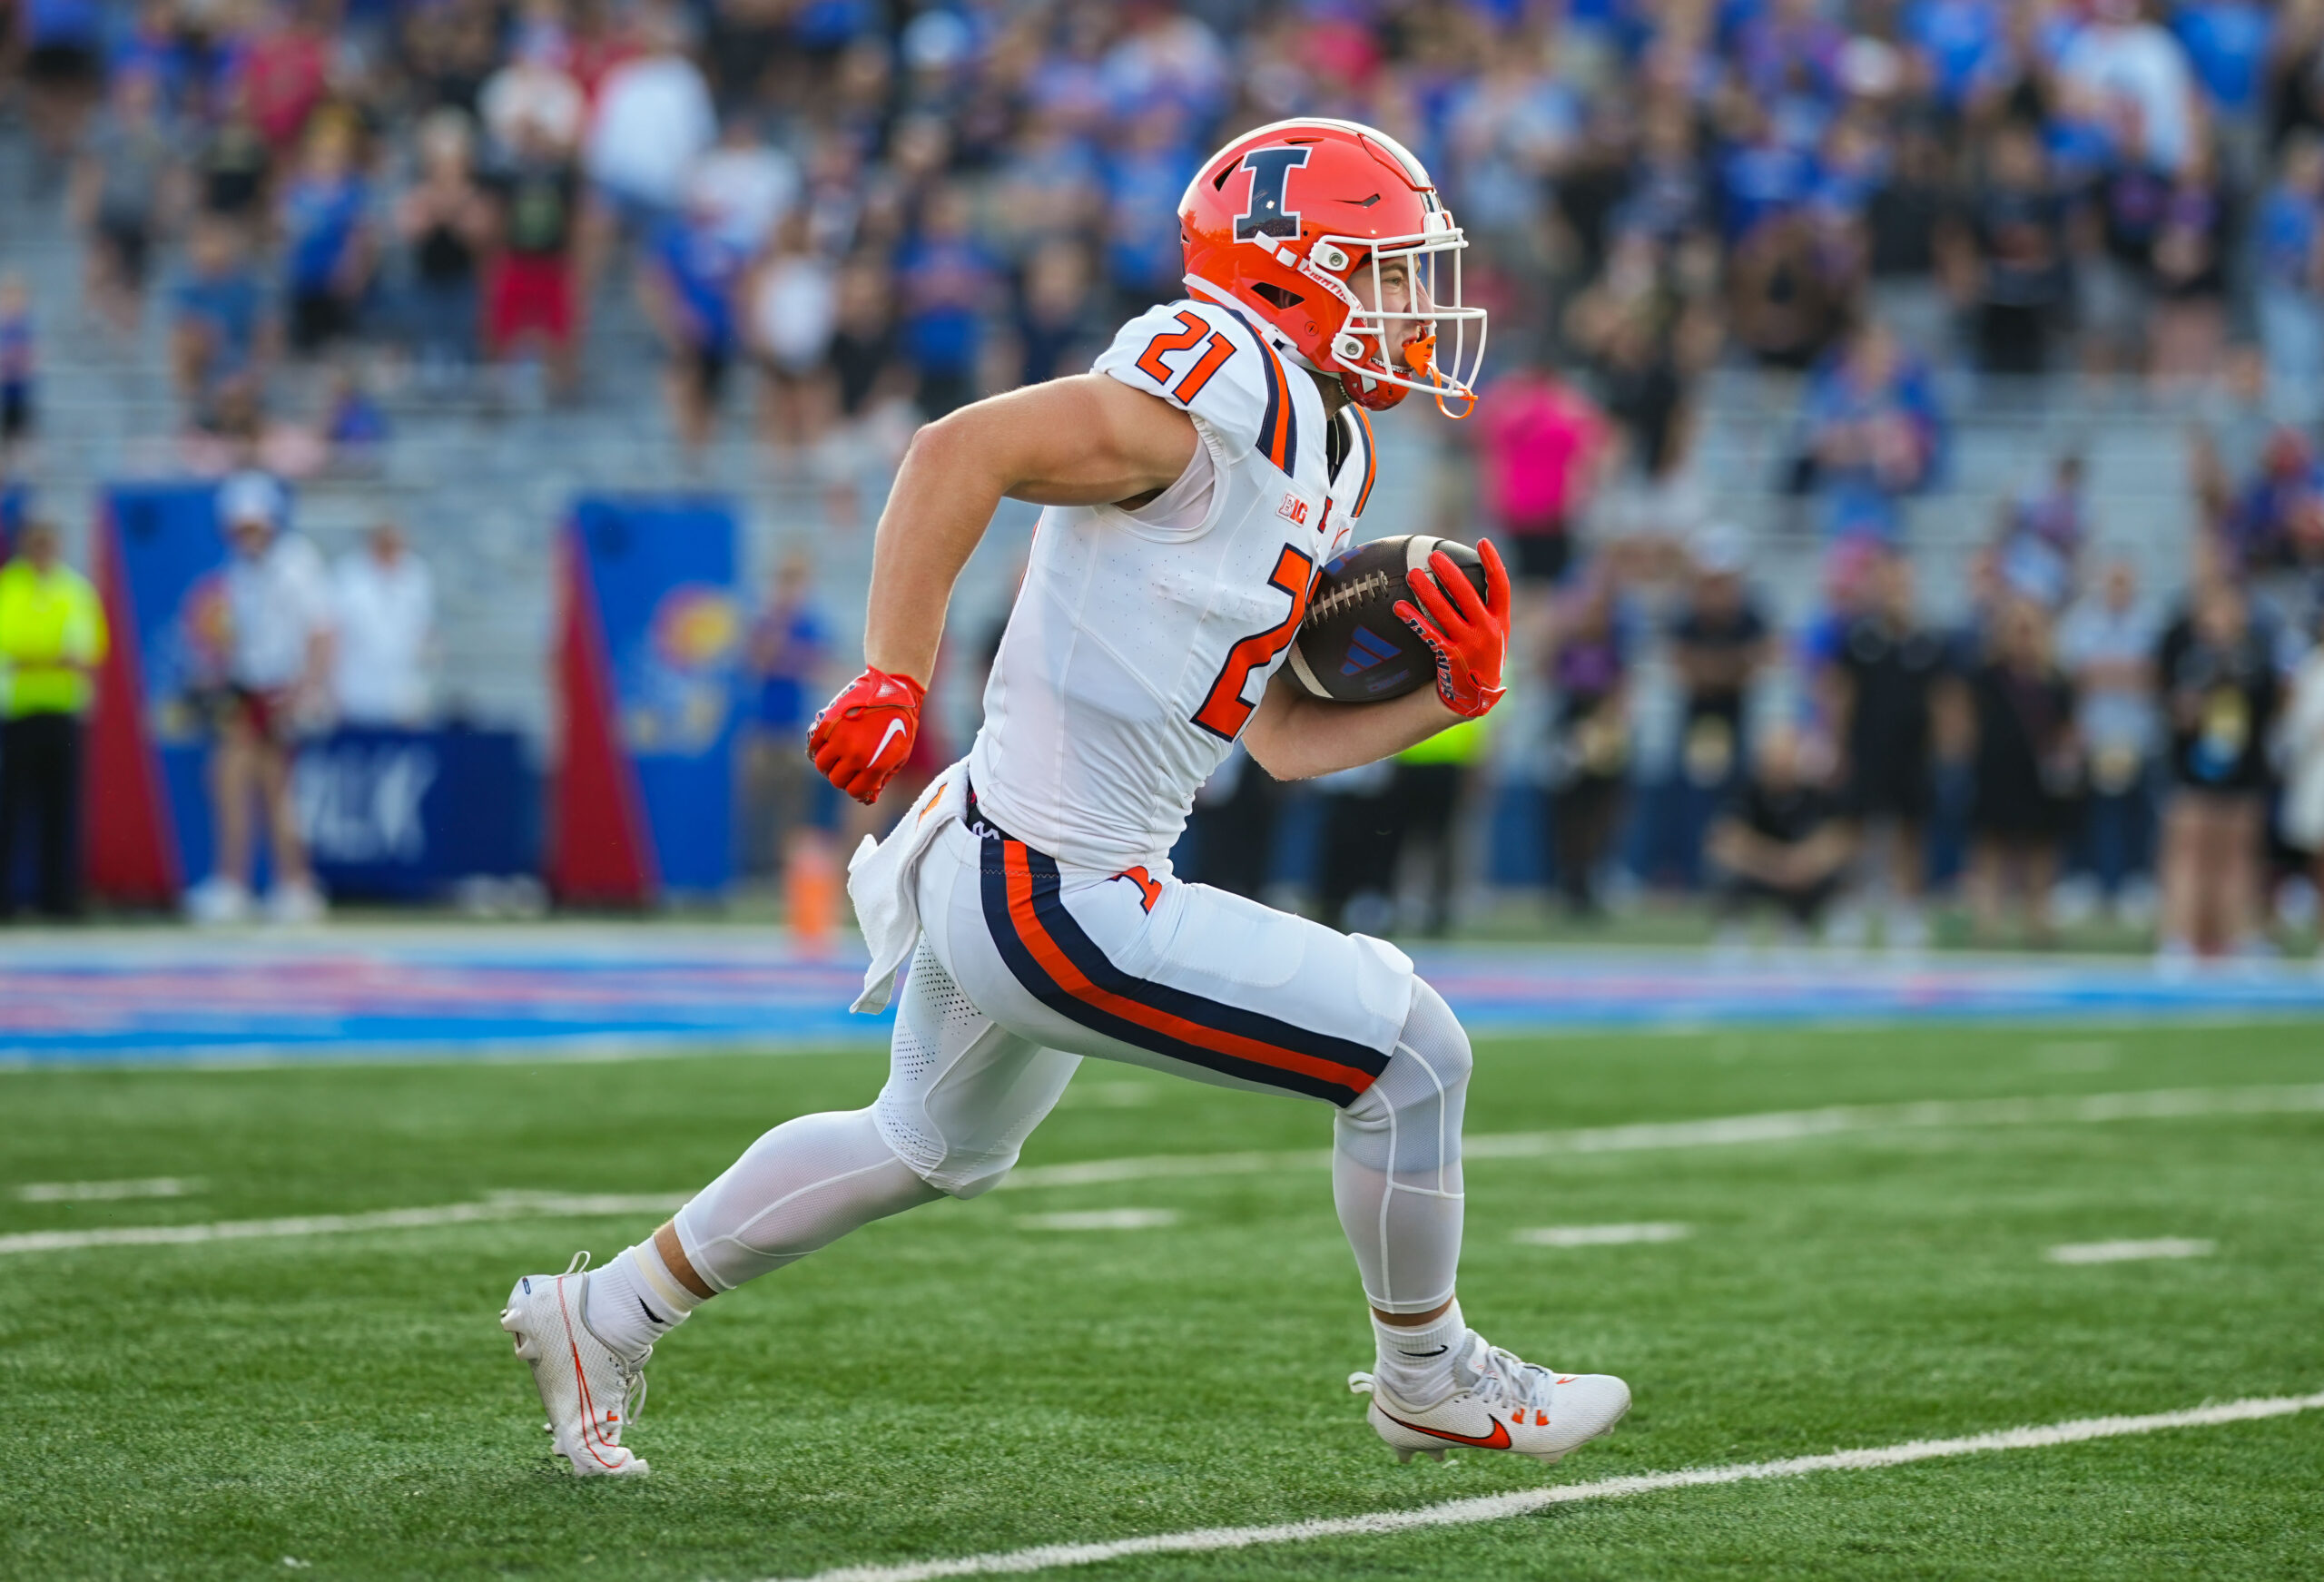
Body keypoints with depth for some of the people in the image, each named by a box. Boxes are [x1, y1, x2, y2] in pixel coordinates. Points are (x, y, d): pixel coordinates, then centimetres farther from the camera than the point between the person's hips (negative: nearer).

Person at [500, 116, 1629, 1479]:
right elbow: (961, 450, -23)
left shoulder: (1319, 450, 12)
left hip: (989, 860, 11)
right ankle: (1430, 1381, 17)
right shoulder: (1214, 388, -18)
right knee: (1410, 1052, -4)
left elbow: (1283, 737, 13)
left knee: (937, 1149, 32)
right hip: (1056, 902, -11)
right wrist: (894, 680, -26)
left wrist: (1447, 695, 1)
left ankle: (604, 1316, 43)